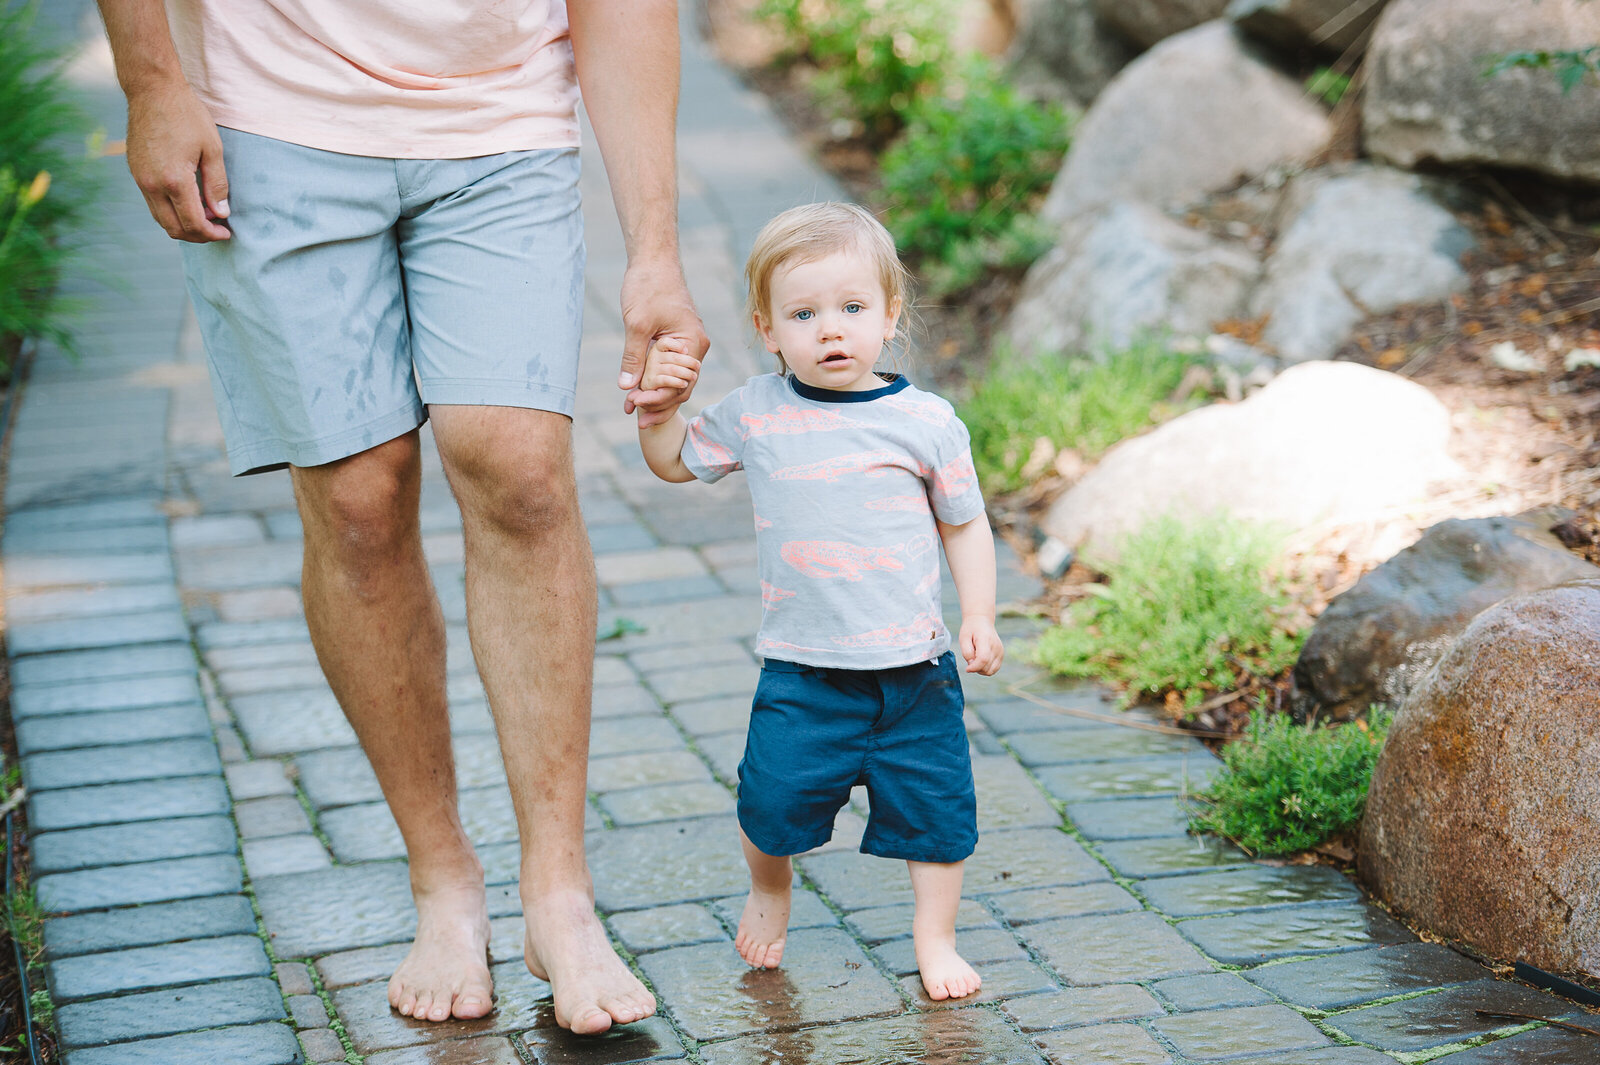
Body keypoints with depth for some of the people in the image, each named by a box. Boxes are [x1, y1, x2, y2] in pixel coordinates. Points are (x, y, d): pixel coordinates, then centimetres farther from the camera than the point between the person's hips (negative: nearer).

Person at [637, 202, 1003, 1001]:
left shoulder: (925, 422, -3)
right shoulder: (755, 414, 0)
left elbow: (965, 523, 7)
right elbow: (674, 460, 15)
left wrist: (979, 616, -3)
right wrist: (660, 403, -4)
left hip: (913, 668, 0)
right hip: (802, 670, 0)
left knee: (934, 806, 4)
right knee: (772, 799, -2)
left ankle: (935, 937, 24)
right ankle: (769, 888, 31)